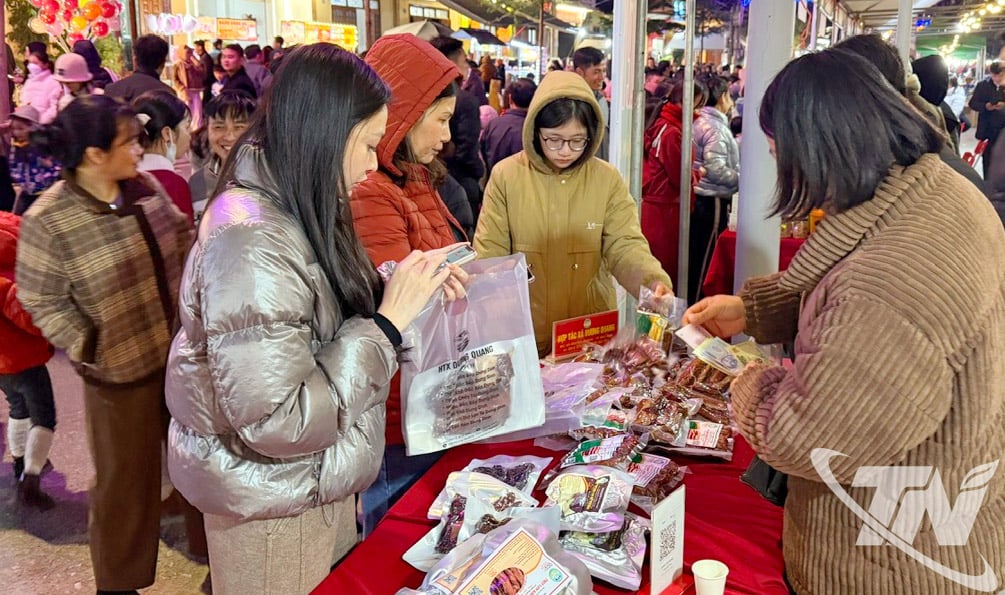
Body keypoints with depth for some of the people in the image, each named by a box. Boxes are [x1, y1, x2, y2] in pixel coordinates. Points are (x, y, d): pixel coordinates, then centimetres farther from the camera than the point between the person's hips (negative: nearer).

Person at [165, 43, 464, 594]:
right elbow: (279, 424, -29)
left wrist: (399, 289, -4)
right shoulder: (249, 242, -28)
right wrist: (389, 320, -26)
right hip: (276, 511, -8)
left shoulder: (294, 214, 2)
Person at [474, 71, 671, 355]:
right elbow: (489, 252, -5)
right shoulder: (506, 175, -6)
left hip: (592, 327, 1)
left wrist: (652, 281, -29)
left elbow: (624, 246, -9)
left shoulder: (608, 179, -4)